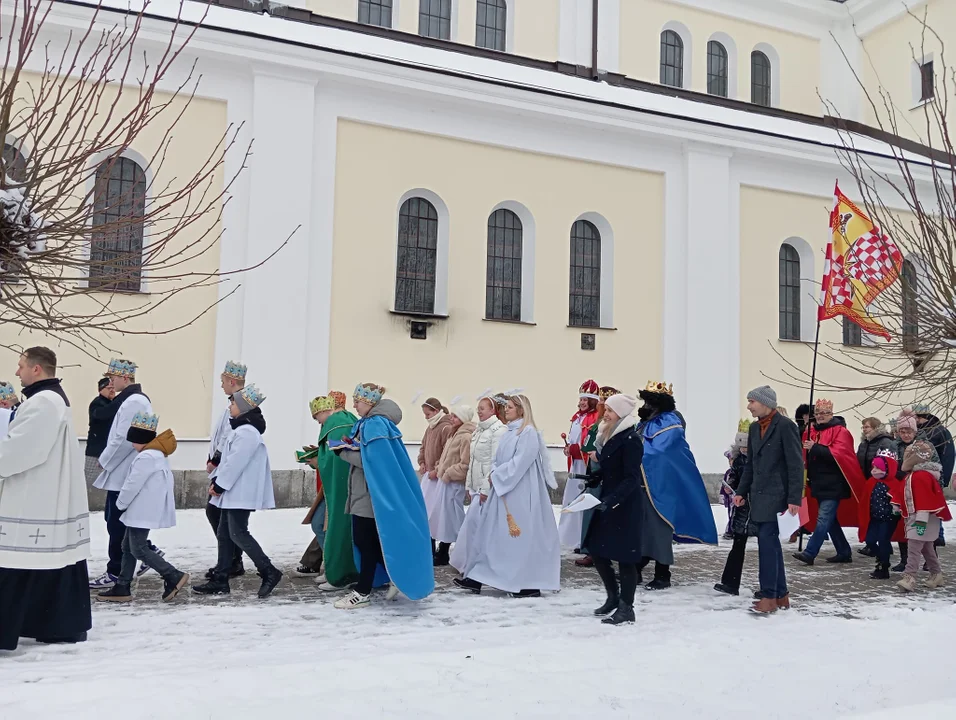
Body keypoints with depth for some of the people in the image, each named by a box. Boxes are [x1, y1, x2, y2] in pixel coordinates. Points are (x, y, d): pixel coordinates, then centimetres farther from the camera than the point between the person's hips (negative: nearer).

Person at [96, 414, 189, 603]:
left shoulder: (146, 457, -20)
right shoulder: (158, 454, 13)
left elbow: (132, 485, -20)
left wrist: (120, 504, -2)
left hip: (143, 513, -11)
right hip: (142, 511, 11)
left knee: (138, 549, -6)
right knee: (128, 546, 13)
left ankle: (174, 577, -5)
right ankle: (122, 588, 16)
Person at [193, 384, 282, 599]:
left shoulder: (247, 432, -18)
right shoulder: (242, 429, 16)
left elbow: (235, 463, -21)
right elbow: (229, 459, 18)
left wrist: (219, 485, -13)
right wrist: (216, 481, 8)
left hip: (241, 493, -11)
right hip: (233, 492, 11)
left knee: (238, 534, -8)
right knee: (225, 534, 11)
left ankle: (269, 572, -2)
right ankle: (220, 580, 16)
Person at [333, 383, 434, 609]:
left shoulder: (376, 425, -17)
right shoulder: (368, 423, 13)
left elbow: (371, 461, -24)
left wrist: (343, 451, -13)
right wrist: (349, 447, -2)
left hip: (371, 495, -10)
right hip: (364, 493, 10)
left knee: (366, 542, -1)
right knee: (367, 541, 14)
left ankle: (362, 593, 8)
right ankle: (399, 576, 24)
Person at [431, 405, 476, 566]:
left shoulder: (466, 437, -17)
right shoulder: (456, 435, 15)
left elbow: (465, 465, -24)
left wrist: (447, 474, -17)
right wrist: (440, 468, 7)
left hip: (453, 484, -10)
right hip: (446, 482, 10)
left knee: (450, 518, -2)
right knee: (444, 517, 14)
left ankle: (443, 555, 7)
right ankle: (442, 553, 23)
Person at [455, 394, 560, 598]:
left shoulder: (529, 432, -12)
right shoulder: (509, 432, 15)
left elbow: (520, 463, -19)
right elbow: (498, 460, 17)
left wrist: (497, 476, -12)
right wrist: (494, 474, -2)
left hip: (520, 491, -9)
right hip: (503, 488, 9)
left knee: (521, 534, -4)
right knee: (491, 532, 8)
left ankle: (530, 584, 5)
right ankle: (477, 576, 11)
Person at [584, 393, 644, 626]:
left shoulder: (631, 439, -16)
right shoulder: (610, 435, 10)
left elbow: (632, 478, -21)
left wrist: (612, 500, -30)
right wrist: (592, 480, 4)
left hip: (626, 504, -9)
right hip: (608, 500, 9)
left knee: (624, 554, -1)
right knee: (596, 549, 11)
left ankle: (626, 608, 10)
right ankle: (613, 597, 28)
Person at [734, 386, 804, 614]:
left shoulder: (785, 425, -11)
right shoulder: (755, 428, 13)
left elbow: (796, 464, -14)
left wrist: (794, 498, -18)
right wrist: (742, 491, 13)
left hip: (777, 496, -8)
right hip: (759, 496, 8)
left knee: (766, 542, -11)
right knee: (771, 544, 11)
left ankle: (769, 596, -4)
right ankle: (781, 595, 18)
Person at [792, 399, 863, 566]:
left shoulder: (840, 431, -7)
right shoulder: (811, 431, 11)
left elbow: (838, 453, -21)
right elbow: (806, 456, 17)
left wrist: (815, 448, -22)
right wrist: (807, 475, 4)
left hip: (833, 484, -8)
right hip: (819, 482, 8)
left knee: (824, 518, -10)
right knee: (830, 519, 13)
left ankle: (809, 553, -12)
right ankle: (844, 552, 24)